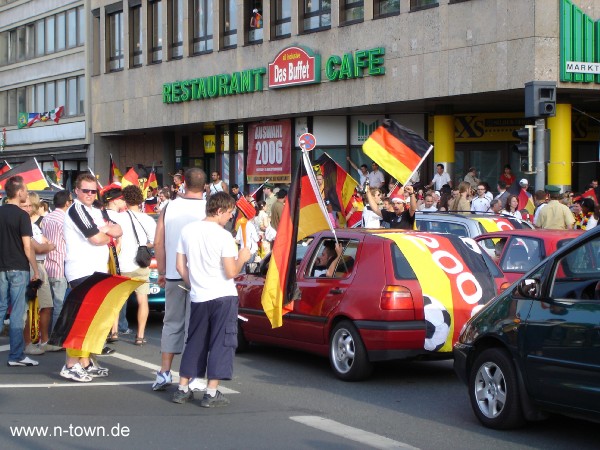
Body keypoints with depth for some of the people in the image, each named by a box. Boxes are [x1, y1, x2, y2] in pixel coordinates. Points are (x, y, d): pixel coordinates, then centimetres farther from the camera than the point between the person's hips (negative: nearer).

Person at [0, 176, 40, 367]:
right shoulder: (21, 215, -12)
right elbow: (27, 247, -14)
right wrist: (35, 270, -6)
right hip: (19, 269, -5)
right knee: (17, 312, -2)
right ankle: (16, 356, 0)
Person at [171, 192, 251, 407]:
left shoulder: (187, 230, 3)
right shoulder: (223, 236, -13)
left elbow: (180, 267, 7)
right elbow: (231, 272, -14)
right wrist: (242, 258, 3)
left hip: (198, 298, 5)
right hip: (223, 297, -5)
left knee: (195, 342, 16)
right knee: (221, 344, 1)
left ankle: (182, 388, 18)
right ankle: (211, 393, -1)